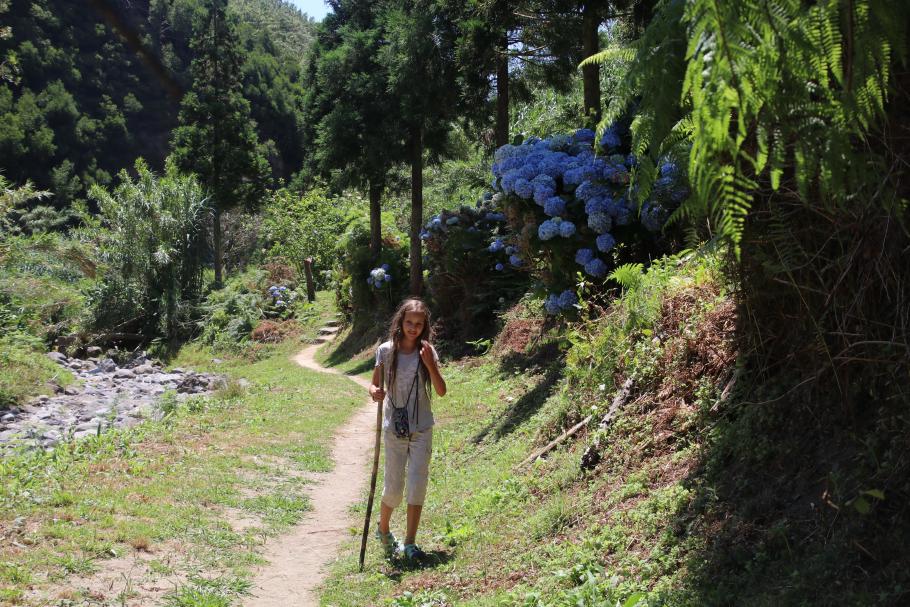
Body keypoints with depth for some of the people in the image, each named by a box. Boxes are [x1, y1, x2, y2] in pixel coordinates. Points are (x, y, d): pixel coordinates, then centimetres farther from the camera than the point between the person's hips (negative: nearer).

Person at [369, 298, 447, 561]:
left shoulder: (427, 352, -2)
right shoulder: (386, 351, -4)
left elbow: (441, 391, -7)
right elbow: (375, 384, 2)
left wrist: (430, 364, -20)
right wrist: (375, 392, -21)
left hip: (421, 428, 1)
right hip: (394, 428, 0)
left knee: (417, 485, -3)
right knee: (394, 487, 5)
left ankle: (410, 542, 7)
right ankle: (383, 528, 33)